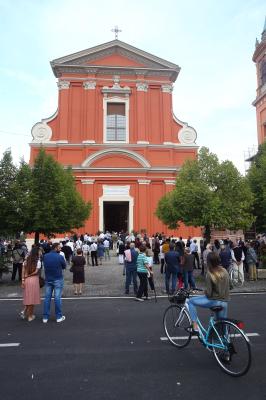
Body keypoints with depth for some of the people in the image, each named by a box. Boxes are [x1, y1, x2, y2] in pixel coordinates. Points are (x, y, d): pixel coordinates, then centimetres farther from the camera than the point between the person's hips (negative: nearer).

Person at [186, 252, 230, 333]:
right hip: (224, 302, 6)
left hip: (214, 301, -6)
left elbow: (209, 293, -16)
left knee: (189, 301, 5)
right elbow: (227, 287, 11)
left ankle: (195, 326, -1)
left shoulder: (210, 274, -17)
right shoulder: (225, 271, 1)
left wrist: (205, 292, 5)